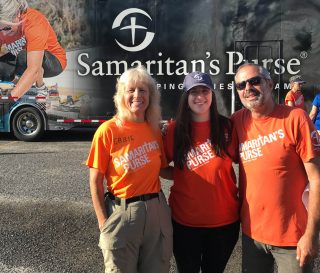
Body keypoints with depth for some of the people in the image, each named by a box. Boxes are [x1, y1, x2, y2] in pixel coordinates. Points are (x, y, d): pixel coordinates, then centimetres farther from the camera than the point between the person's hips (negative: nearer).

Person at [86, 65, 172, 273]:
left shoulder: (154, 129, 4)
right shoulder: (108, 131, -9)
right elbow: (96, 182, -7)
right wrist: (104, 224, -11)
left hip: (157, 211, 4)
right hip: (122, 213, -4)